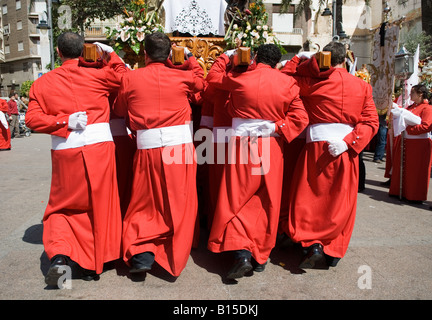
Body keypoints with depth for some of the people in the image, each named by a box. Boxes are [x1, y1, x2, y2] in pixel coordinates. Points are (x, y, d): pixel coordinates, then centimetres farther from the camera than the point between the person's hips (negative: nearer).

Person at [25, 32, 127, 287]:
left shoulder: (42, 83, 6)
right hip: (99, 146, -1)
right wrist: (111, 53, 19)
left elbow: (33, 118, -3)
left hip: (65, 151, 1)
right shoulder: (96, 75, 1)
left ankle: (60, 254, -5)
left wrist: (64, 121, -6)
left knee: (62, 207, 16)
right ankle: (93, 264, 18)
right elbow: (123, 76, 13)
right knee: (99, 206, 11)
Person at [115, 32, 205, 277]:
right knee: (179, 203, 11)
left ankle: (142, 255, 4)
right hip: (180, 145, 0)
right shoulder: (181, 76, 0)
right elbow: (202, 82, 22)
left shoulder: (131, 78, 0)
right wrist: (190, 57, 29)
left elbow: (119, 110, 12)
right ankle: (176, 256, 19)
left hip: (148, 149, 0)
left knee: (145, 203, 13)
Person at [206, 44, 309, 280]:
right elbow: (300, 117, -5)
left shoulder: (239, 78, -2)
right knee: (267, 202, 11)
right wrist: (275, 128, -4)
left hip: (242, 143, -2)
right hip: (272, 146, 2)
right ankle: (261, 256, 20)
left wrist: (226, 56, 29)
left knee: (237, 200, 5)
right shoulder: (287, 83, 1)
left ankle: (242, 253, -7)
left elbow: (213, 77, 17)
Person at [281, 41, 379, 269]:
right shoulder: (362, 86, 6)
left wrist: (300, 58, 16)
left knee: (310, 198, 9)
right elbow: (371, 122, -2)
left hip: (317, 146, -3)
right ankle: (334, 250, 18)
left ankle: (312, 244, -3)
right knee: (341, 201, 12)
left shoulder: (313, 81, -3)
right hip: (347, 150, 3)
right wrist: (348, 142, -9)